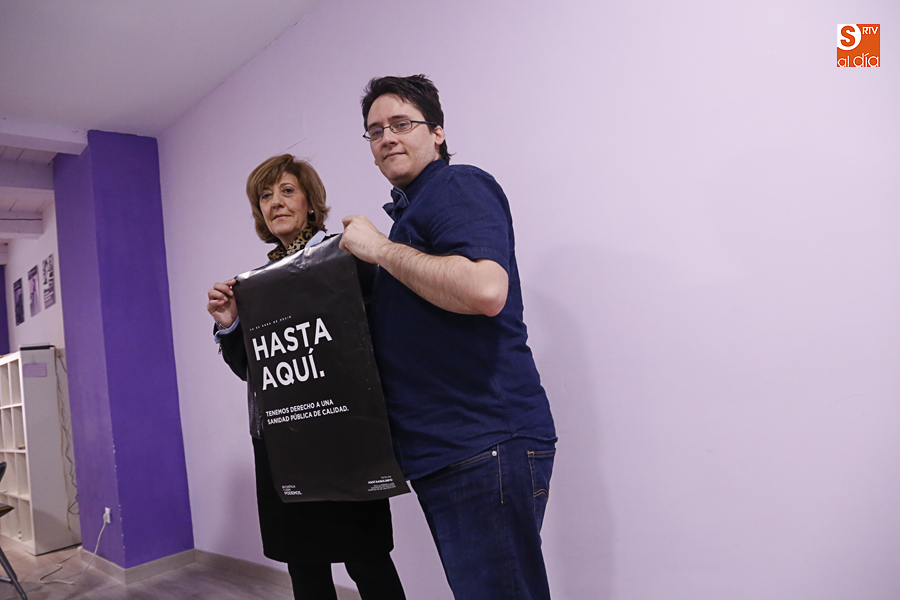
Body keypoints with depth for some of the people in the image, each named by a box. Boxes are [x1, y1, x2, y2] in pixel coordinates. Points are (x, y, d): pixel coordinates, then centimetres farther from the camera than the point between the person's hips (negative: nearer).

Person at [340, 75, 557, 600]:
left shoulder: (459, 187, -7)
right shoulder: (409, 208, 21)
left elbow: (486, 290, -28)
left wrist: (380, 249, -15)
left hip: (485, 444, -10)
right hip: (439, 451, 10)